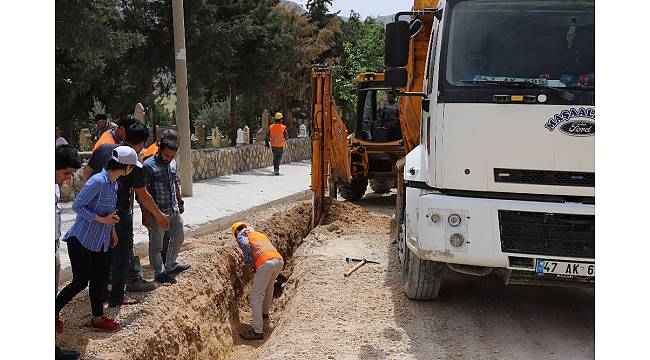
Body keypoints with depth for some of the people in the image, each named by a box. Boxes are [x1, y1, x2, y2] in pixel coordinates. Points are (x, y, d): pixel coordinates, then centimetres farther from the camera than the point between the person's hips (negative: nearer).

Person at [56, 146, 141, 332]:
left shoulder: (114, 183, 6)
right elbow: (77, 205, -20)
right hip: (82, 240, -9)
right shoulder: (98, 181, -21)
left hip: (100, 242, 9)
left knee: (99, 280, 13)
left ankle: (98, 318, 26)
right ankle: (54, 311, 15)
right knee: (80, 282, -3)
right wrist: (102, 219, -21)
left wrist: (112, 229, 13)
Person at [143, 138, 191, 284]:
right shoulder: (148, 166, -18)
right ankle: (160, 273, 23)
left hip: (173, 210, 8)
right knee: (156, 245, 7)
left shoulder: (172, 164, 5)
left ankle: (170, 266, 39)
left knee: (178, 238, 21)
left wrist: (178, 204, 19)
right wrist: (147, 214, -18)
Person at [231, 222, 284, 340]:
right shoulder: (260, 234, 37)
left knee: (256, 297, -1)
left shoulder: (241, 234, 16)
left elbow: (246, 246, -5)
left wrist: (249, 266, 4)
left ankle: (258, 331, -2)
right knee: (269, 287, 33)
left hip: (266, 263, -7)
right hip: (279, 260, 7)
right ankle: (264, 313, 54)